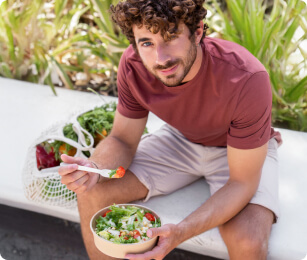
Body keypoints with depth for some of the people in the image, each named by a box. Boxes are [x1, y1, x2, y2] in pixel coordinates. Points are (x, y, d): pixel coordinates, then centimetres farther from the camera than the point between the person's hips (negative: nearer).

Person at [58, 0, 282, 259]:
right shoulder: (133, 65, -23)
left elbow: (242, 182, -28)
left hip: (241, 151, -3)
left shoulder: (247, 79, -36)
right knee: (94, 192, -13)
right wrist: (94, 169, -34)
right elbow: (123, 140, -10)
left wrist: (181, 233, -41)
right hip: (181, 139, 4)